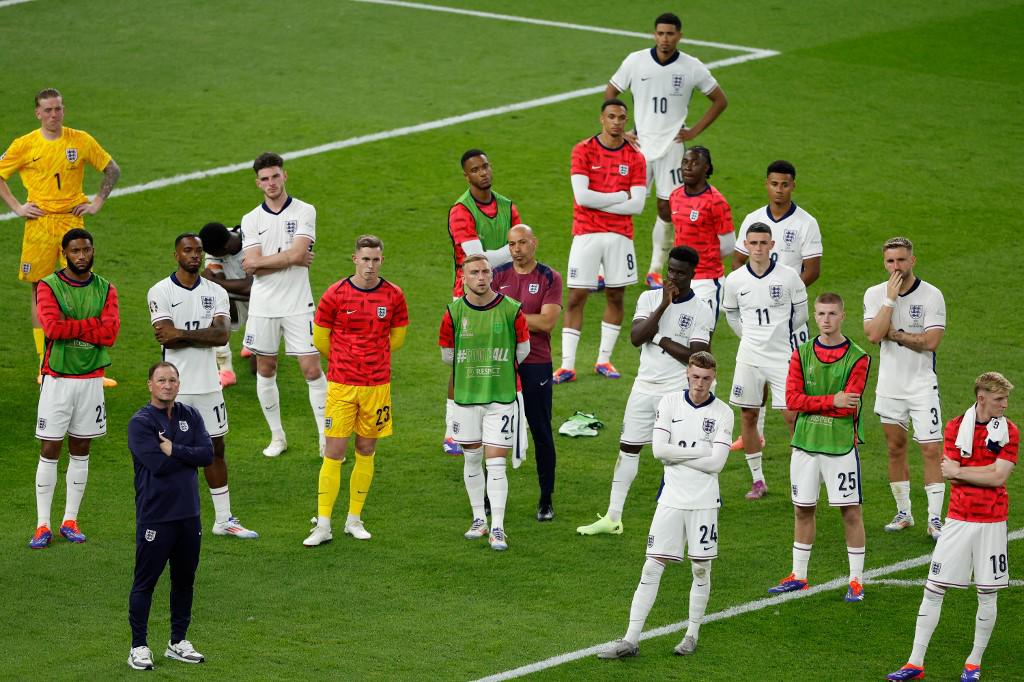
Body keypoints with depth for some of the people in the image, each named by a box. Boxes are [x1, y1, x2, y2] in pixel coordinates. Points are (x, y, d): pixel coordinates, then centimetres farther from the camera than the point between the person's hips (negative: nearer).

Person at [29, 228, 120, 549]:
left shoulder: (105, 290, 5)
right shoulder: (48, 287, -4)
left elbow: (110, 333, -9)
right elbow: (52, 327, -21)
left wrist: (71, 327, -14)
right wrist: (92, 324, -14)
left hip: (91, 380, 3)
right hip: (57, 379, -3)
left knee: (80, 451, 9)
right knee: (49, 452, -2)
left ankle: (70, 520, 17)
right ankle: (42, 525, 2)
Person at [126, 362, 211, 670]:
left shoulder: (191, 416, 8)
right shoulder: (141, 422, -9)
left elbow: (208, 454, -5)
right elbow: (158, 464, -19)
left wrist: (174, 450, -14)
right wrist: (189, 454, -7)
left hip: (189, 514, 6)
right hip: (155, 515, -5)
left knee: (184, 580, 14)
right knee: (145, 582, 0)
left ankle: (178, 642, 25)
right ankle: (139, 647, 7)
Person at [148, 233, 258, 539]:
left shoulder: (216, 292, 6)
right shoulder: (160, 292, -5)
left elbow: (222, 334, -10)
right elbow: (167, 338, -17)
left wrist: (182, 334, -17)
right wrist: (205, 335, -12)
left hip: (208, 384, 4)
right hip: (174, 387, -4)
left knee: (215, 448, 11)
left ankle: (224, 519, 19)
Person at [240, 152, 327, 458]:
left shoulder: (305, 212, -3)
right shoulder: (251, 220, 3)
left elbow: (297, 253, -16)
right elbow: (252, 266, -8)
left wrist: (260, 261, -8)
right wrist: (292, 259, -12)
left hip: (298, 305, -3)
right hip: (263, 305, 3)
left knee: (312, 369, -6)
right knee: (265, 370, 9)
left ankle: (327, 440, 0)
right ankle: (277, 437, 23)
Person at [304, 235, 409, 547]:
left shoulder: (393, 296, 1)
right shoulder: (335, 295, -5)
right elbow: (320, 339, 7)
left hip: (378, 385, 2)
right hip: (341, 384, -2)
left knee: (366, 450, 8)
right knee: (334, 452, -4)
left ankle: (355, 519, 19)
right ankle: (323, 525, -1)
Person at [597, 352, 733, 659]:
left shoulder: (722, 413, -3)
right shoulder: (670, 402, 1)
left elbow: (716, 463, -12)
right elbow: (659, 449, -9)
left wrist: (677, 455, -10)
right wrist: (700, 451, -11)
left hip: (704, 502, -1)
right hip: (671, 499, 1)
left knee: (701, 568, 6)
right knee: (652, 567, -3)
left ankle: (692, 635, 21)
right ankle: (631, 640, -3)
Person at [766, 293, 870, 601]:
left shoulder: (857, 358, -5)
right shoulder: (802, 353, 5)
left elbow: (848, 407, -13)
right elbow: (792, 399, -5)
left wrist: (811, 404, -9)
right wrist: (832, 401, -14)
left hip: (841, 445, -3)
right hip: (805, 443, 3)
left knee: (851, 510, 0)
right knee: (803, 509, 10)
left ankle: (856, 580, 8)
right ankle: (798, 576, 21)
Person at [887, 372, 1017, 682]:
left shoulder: (1009, 432, -2)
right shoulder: (955, 428, 1)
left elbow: (999, 476, -12)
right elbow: (950, 475, -8)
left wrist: (959, 471, -10)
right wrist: (987, 471, -12)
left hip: (991, 523, -1)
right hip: (958, 519, 1)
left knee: (987, 594, 3)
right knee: (933, 590, 0)